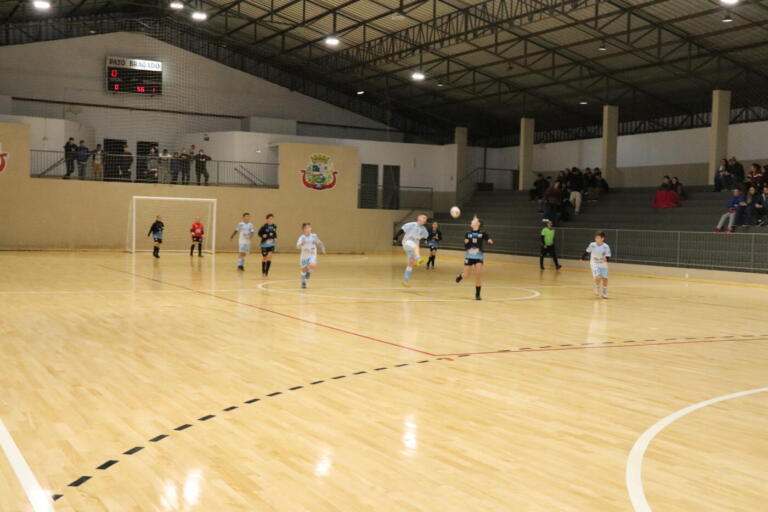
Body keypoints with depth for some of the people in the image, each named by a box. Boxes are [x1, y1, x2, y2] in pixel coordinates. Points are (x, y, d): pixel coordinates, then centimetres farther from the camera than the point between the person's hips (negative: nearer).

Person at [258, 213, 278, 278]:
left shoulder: (274, 227, -2)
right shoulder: (264, 227, -15)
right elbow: (259, 233, -4)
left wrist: (275, 238, -2)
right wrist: (263, 236, -23)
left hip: (271, 244, 2)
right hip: (264, 244, -2)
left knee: (269, 257, -13)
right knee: (264, 258, 9)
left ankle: (267, 272, -2)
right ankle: (263, 271, 31)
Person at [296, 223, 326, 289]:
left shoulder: (314, 236, -4)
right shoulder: (301, 237, -11)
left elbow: (319, 243, 12)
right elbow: (298, 246, -24)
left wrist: (323, 249, 14)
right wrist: (301, 243, -43)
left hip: (312, 255, 0)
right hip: (304, 256, 0)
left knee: (313, 266, -28)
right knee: (304, 270, 8)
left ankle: (309, 272, 7)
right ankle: (303, 282, 33)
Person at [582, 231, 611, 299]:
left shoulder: (606, 246, -15)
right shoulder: (592, 245, -12)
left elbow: (608, 256, -15)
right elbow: (587, 252, 5)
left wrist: (606, 258, -36)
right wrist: (583, 258, 11)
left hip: (603, 265, 1)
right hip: (594, 264, -1)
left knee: (605, 279, 1)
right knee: (598, 277, -19)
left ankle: (604, 293, 23)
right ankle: (597, 289, 11)